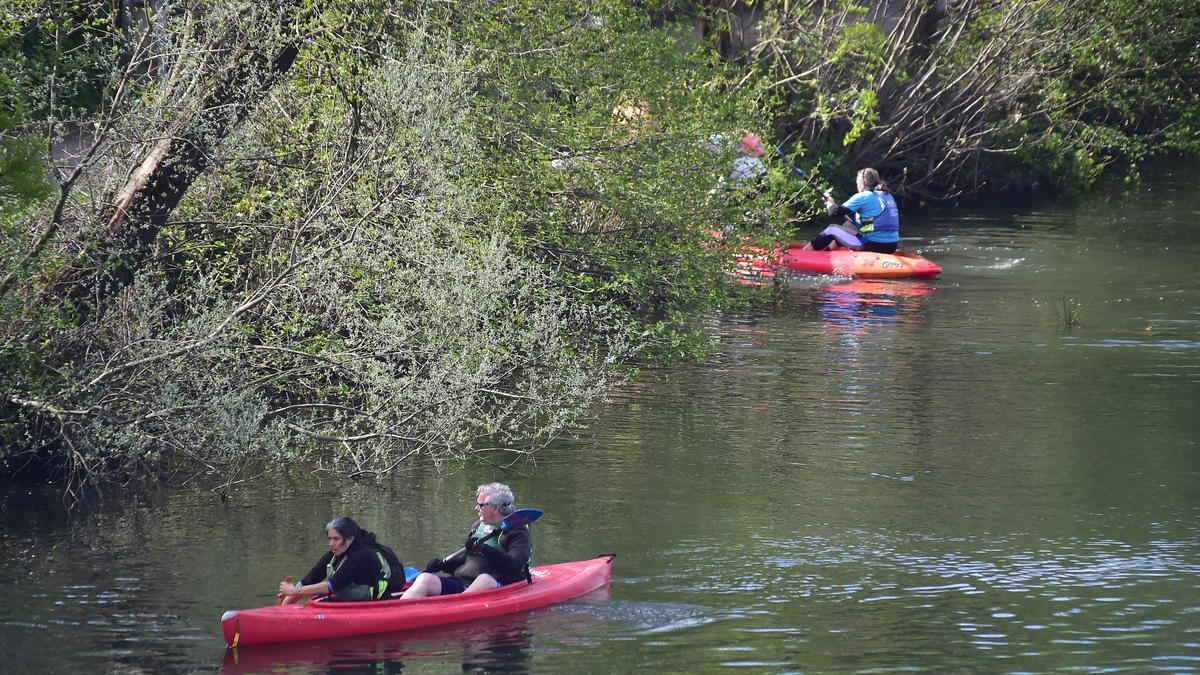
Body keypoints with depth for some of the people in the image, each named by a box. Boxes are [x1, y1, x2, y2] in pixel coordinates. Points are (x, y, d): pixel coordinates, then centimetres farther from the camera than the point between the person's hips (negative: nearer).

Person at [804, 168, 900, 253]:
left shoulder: (862, 197, -9)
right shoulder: (888, 197, 14)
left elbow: (835, 212, -6)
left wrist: (830, 203, 16)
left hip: (872, 246, -7)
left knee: (832, 230, 12)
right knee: (849, 225, 29)